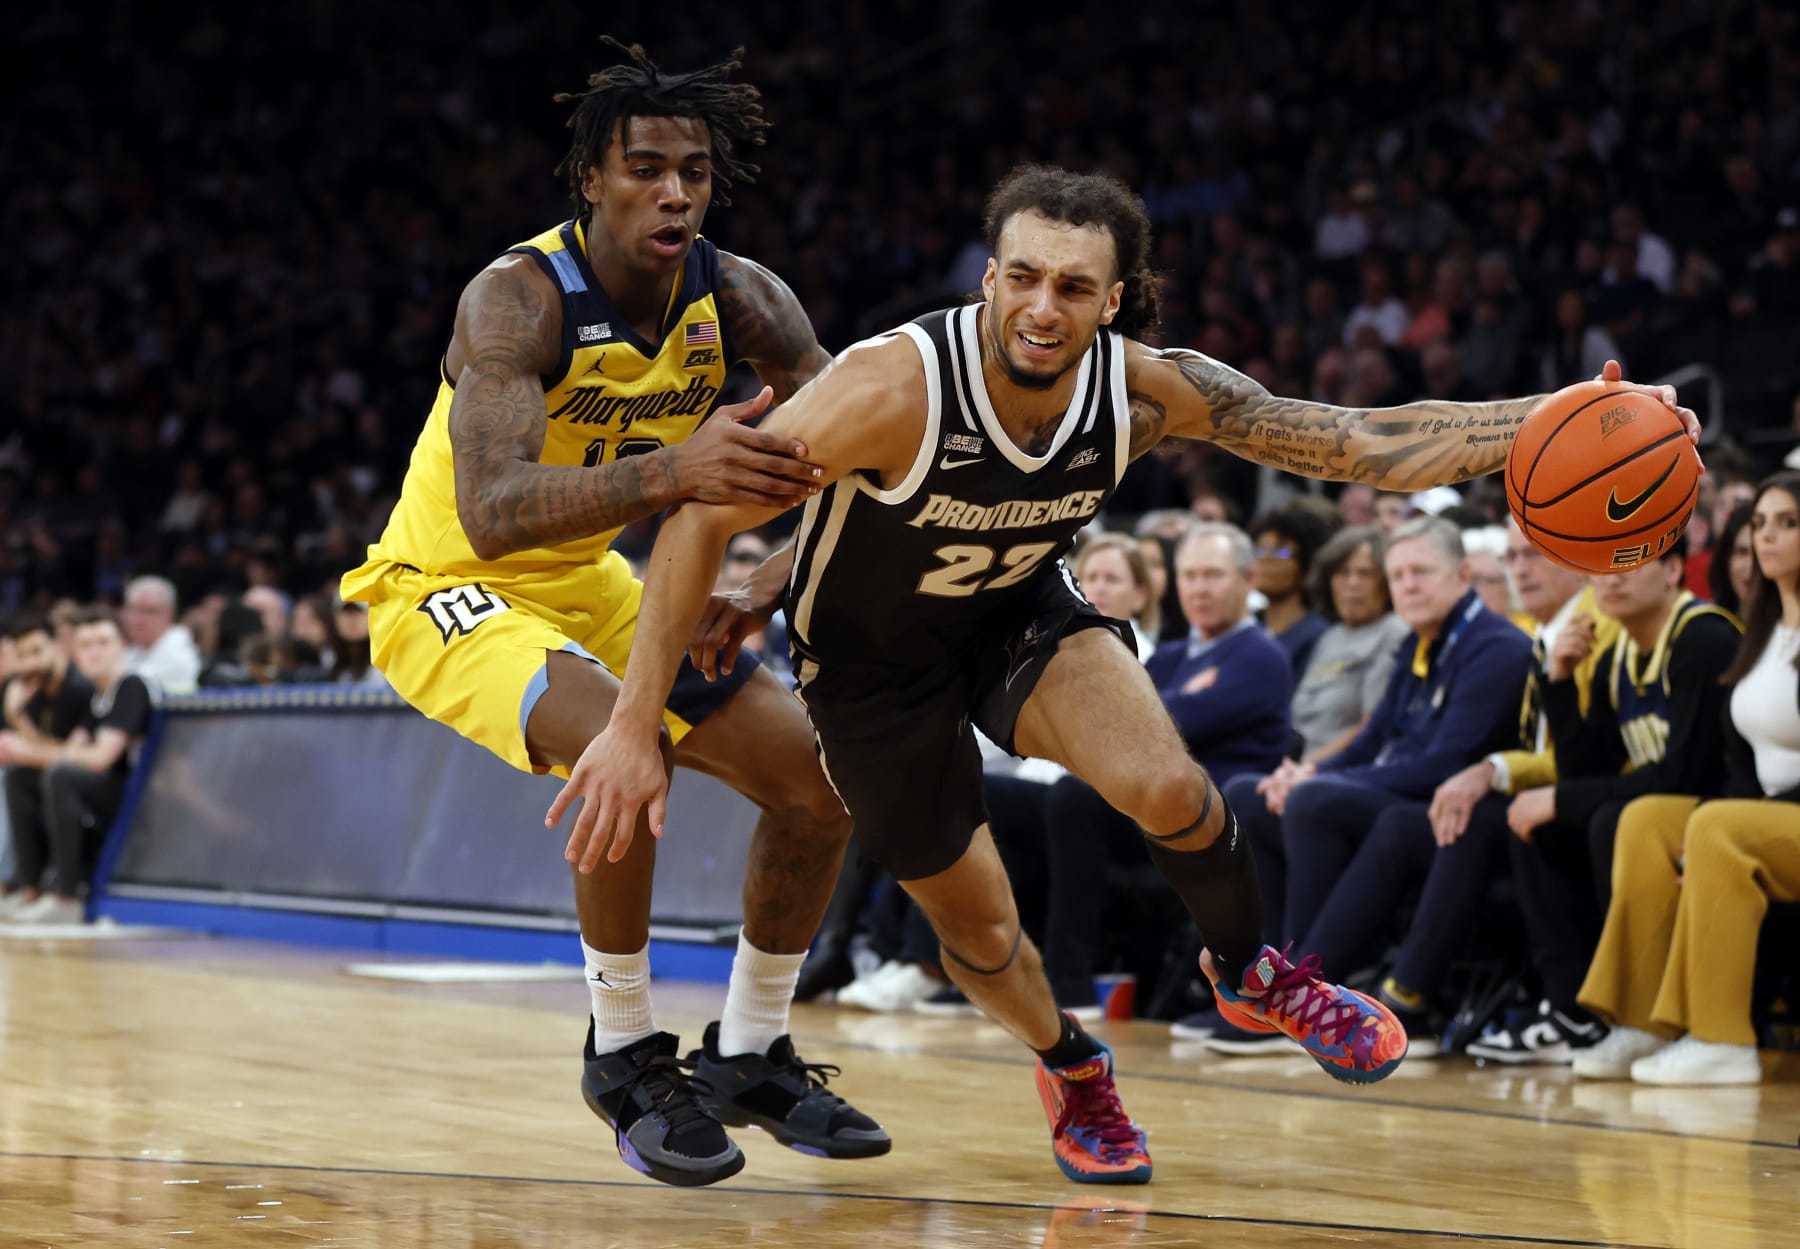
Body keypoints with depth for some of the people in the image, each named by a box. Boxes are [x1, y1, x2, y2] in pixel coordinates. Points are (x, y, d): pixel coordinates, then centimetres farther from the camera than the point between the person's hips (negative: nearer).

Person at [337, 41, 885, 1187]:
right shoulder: (518, 299, -27)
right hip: (444, 586, -7)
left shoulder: (738, 297, -10)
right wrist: (671, 469, -55)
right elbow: (491, 512, -40)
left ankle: (751, 1054, 15)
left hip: (586, 581, 7)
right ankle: (627, 1053, -14)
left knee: (822, 775, -2)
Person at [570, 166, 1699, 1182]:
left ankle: (1254, 976, 9)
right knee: (978, 932, 5)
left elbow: (1364, 444, -21)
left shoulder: (1150, 390, -24)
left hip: (1019, 611, 2)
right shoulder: (896, 388, -37)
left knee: (1169, 791, -24)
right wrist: (636, 728, -32)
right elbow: (705, 516, -30)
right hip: (875, 660, -2)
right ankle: (1072, 1069, 40)